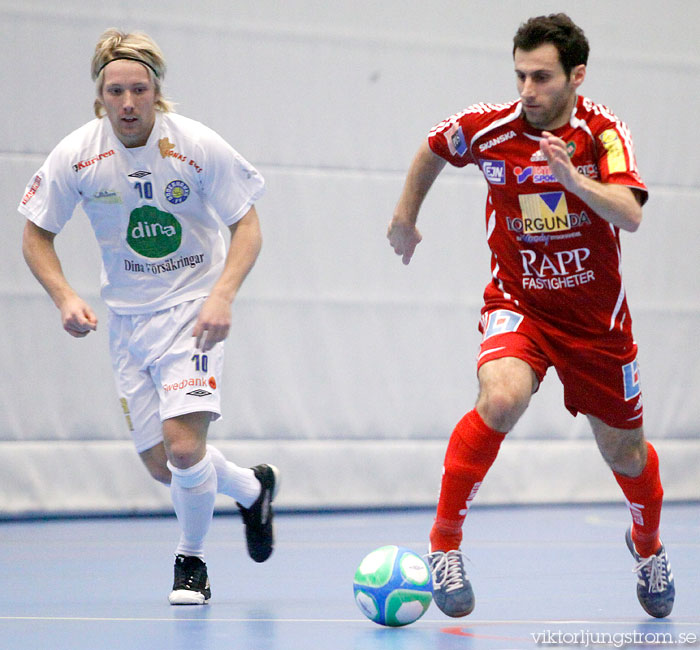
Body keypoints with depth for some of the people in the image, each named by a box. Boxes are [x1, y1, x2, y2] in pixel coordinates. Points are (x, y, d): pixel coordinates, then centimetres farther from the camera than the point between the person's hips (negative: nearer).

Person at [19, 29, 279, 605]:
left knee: (184, 447, -20)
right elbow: (36, 235, 3)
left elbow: (247, 225, -7)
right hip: (128, 319, 3)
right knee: (162, 466, 3)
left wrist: (222, 295, -22)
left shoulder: (199, 147, -15)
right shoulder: (76, 156, -9)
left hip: (193, 311, -3)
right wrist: (65, 297, -14)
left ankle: (191, 561, 8)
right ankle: (252, 487, 35)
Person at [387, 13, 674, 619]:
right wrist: (406, 217, 18)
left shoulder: (604, 132, -14)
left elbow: (630, 215, -30)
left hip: (596, 315, 1)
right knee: (501, 398, -32)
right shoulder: (489, 127, -11)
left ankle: (648, 547, 46)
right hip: (517, 304, -1)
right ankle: (444, 543, -21)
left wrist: (573, 178, -44)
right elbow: (433, 148, 11)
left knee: (624, 453, 13)